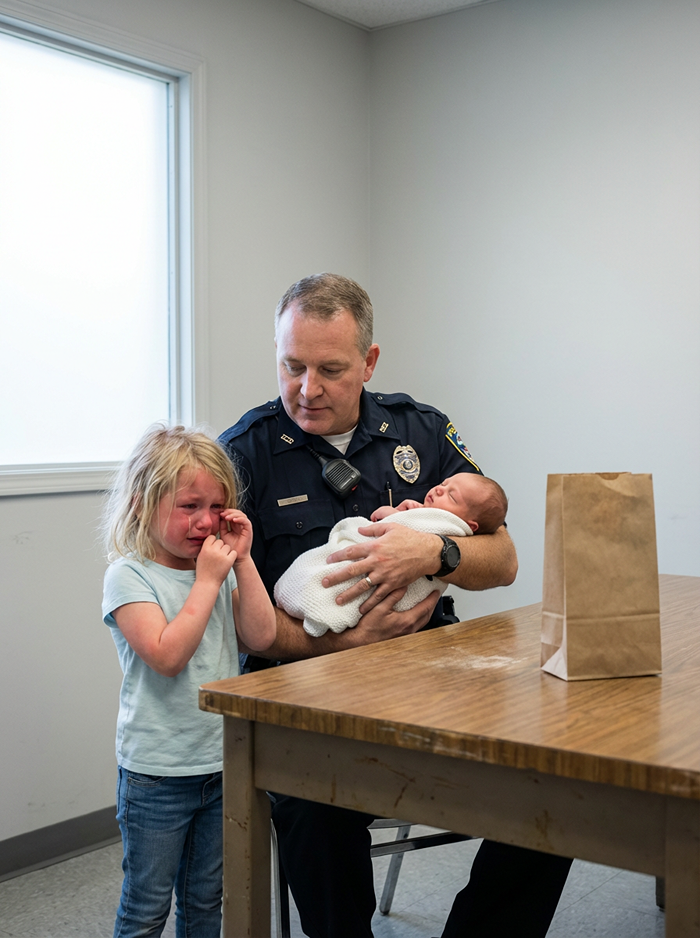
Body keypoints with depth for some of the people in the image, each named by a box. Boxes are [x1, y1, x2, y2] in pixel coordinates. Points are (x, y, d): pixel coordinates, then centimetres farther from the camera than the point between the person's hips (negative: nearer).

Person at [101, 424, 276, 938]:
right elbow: (167, 655, -24)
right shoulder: (129, 576, -12)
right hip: (156, 774, -5)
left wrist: (243, 561, -9)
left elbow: (261, 638, -4)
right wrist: (207, 581, -21)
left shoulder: (222, 566, 5)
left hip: (223, 762, 5)